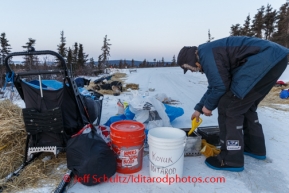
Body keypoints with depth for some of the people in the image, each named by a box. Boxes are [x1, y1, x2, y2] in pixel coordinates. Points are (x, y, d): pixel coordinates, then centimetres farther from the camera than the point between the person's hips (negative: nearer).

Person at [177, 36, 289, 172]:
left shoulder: (206, 54, -9)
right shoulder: (210, 54, 22)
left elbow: (221, 86, -10)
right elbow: (214, 87, 29)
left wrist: (208, 106, 7)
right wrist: (198, 109, 33)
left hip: (265, 61, -11)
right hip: (274, 59, 11)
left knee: (228, 107, -7)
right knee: (244, 105, 22)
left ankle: (231, 159, 3)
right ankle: (255, 148, 34)